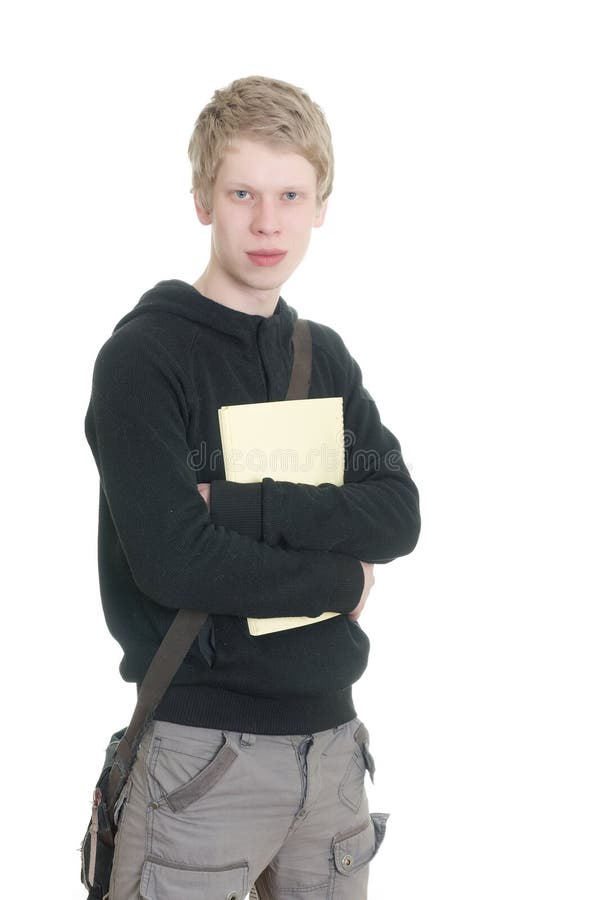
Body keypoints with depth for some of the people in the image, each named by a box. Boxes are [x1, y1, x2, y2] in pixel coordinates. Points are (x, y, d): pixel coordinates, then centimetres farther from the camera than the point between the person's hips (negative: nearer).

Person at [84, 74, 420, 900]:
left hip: (330, 734, 5)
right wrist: (342, 580, -9)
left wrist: (242, 504, -17)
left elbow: (398, 518, -4)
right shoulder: (143, 355, -10)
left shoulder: (326, 356, 9)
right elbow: (171, 558, -20)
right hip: (205, 743, -5)